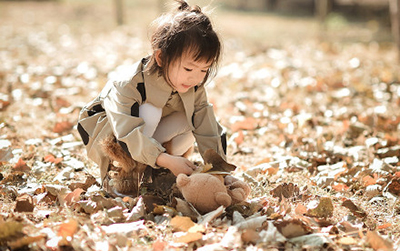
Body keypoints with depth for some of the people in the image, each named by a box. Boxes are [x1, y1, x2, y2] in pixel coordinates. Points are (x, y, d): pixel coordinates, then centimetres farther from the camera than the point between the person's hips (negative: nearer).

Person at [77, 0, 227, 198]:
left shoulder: (194, 87, -17)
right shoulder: (130, 85, -36)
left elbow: (207, 129, -17)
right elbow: (130, 134, -45)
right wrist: (166, 160, -54)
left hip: (150, 133, 6)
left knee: (189, 122, -22)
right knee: (149, 111, -37)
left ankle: (153, 174, -8)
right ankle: (121, 175, -22)